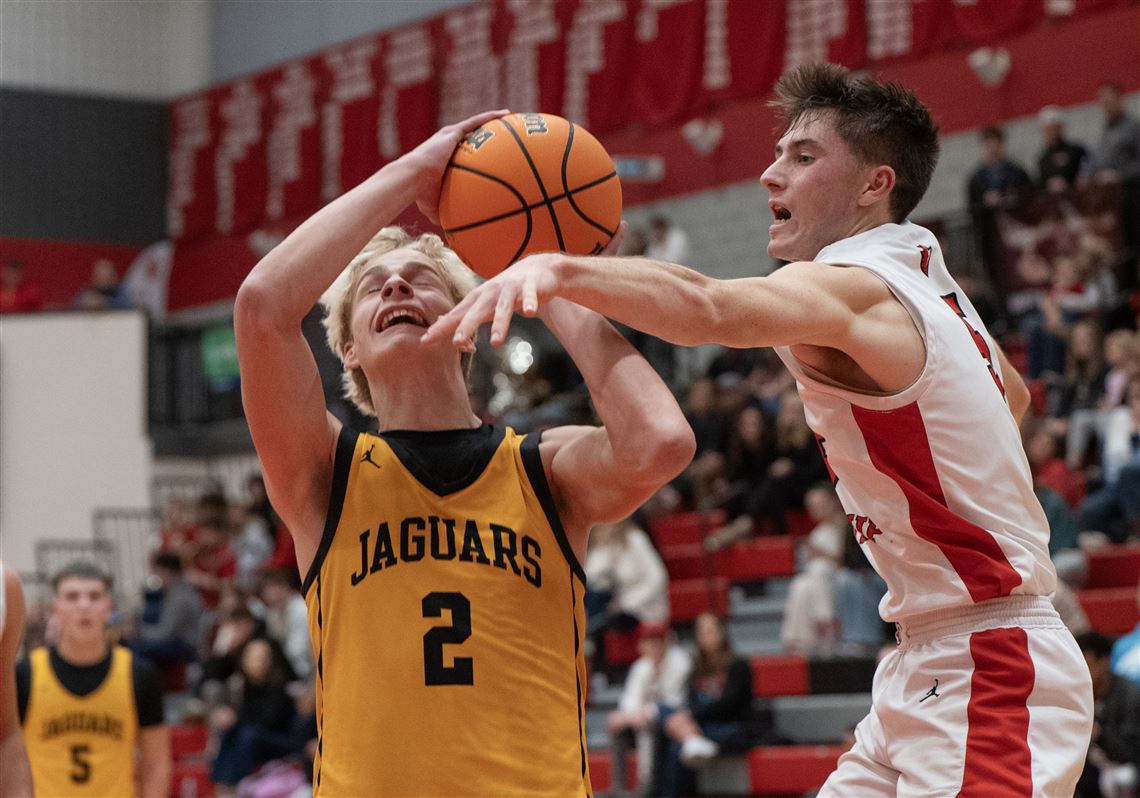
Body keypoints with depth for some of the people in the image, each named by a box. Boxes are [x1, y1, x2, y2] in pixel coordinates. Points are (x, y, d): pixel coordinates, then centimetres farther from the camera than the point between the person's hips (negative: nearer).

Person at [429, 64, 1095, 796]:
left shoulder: (855, 288, -17)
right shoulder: (927, 283, 15)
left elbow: (705, 307, -40)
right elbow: (1015, 398, 35)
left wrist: (560, 269, -55)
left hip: (985, 673, -11)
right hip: (928, 664, 11)